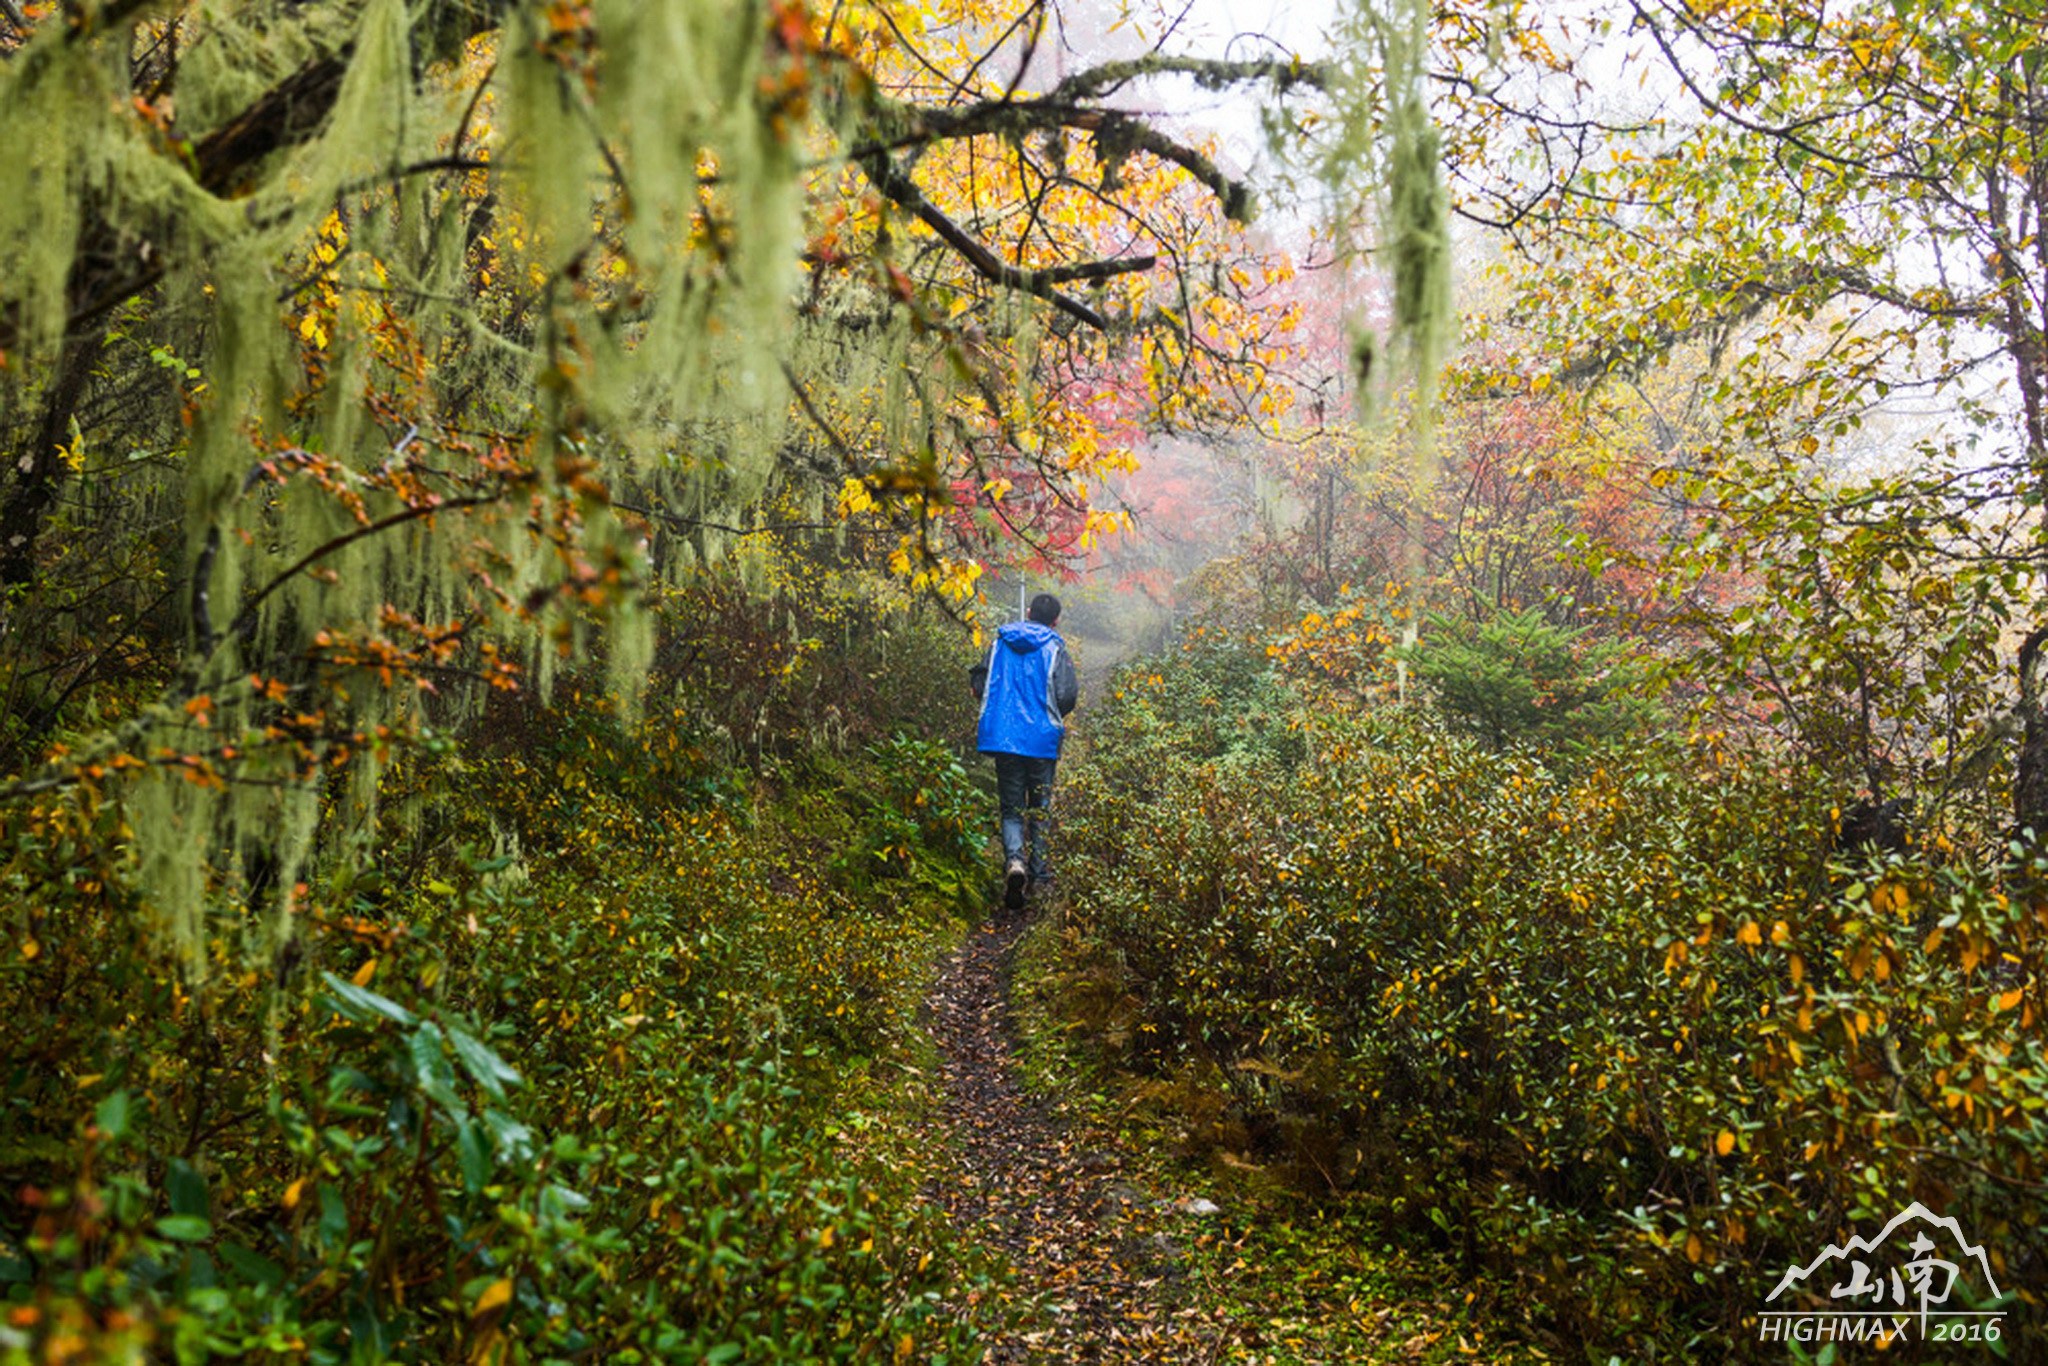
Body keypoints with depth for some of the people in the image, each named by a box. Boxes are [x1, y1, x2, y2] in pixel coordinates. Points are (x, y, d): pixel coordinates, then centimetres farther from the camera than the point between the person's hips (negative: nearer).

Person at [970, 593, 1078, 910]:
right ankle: (1040, 877, 16)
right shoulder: (1054, 648, -2)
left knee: (1011, 807, 7)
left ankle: (1014, 859, -20)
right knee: (1040, 808, 12)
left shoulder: (1000, 642, 8)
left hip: (1002, 737, 2)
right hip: (1042, 740, -2)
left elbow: (979, 684, 10)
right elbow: (1066, 696, -9)